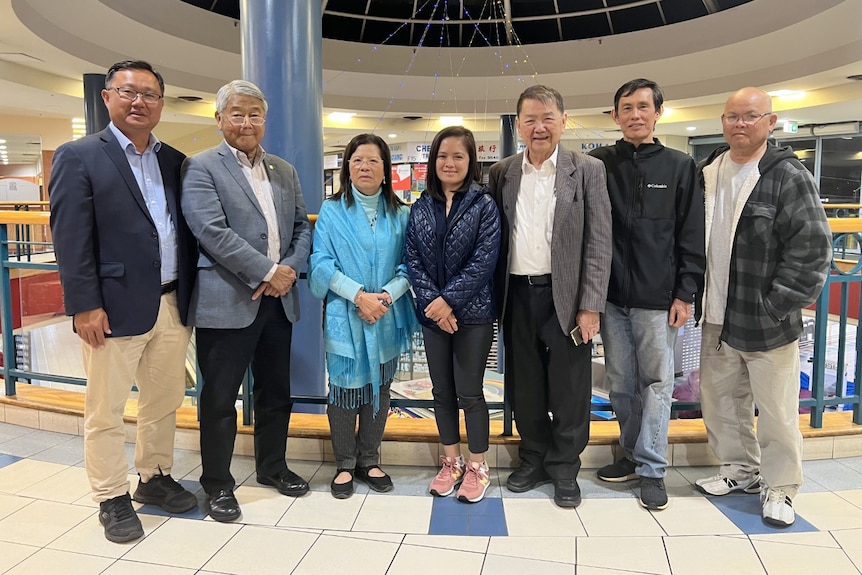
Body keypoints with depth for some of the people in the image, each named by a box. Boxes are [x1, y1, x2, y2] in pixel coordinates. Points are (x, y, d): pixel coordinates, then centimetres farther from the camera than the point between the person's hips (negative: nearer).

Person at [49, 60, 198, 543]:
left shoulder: (175, 162, 12)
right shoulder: (79, 157, -3)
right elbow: (71, 239, -9)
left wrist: (191, 294, 8)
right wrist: (85, 306, -14)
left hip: (173, 305, 5)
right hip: (115, 307, -5)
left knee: (165, 402, 16)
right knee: (106, 410, 7)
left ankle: (156, 478, 34)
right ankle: (112, 498, 23)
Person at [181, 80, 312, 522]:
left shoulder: (284, 171, 14)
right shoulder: (201, 168, -4)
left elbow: (302, 227, 12)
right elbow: (213, 232, -16)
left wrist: (290, 269, -6)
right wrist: (266, 272, -17)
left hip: (278, 300, 6)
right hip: (226, 302, -5)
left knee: (276, 391, 16)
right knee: (220, 397, 6)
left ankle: (272, 466, 35)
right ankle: (217, 483, 23)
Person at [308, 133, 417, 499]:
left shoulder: (400, 214, 4)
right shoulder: (331, 212, 0)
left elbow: (408, 266, 1)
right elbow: (321, 263, -7)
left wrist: (386, 295, -16)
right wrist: (359, 295, -18)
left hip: (388, 318, 2)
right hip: (344, 317, -2)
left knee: (379, 389, 11)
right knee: (345, 388, 5)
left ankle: (369, 460, 28)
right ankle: (344, 464, 23)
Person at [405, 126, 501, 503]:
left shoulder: (484, 205, -5)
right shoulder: (420, 208, 6)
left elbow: (484, 260, -12)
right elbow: (412, 260, 0)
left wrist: (449, 300, -18)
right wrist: (431, 301, -13)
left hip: (473, 313, -4)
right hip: (432, 313, 4)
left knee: (469, 392, 3)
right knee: (442, 391, 12)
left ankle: (477, 467, 20)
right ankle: (451, 462, 28)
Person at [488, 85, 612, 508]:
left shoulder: (587, 170, -1)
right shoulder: (501, 172, 8)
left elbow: (598, 243, -4)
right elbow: (493, 236, 9)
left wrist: (590, 306, -10)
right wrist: (495, 295, 2)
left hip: (565, 295, -3)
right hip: (517, 296, 3)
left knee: (568, 390, 6)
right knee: (523, 387, 13)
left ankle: (565, 469, 25)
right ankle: (534, 460, 32)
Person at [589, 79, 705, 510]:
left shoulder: (680, 166, 3)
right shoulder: (598, 163, 5)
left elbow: (692, 236, 1)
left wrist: (685, 293, -4)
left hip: (657, 298, -1)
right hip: (611, 296, 2)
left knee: (657, 382, 4)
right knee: (621, 383, 11)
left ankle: (651, 469, 14)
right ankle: (632, 454, 27)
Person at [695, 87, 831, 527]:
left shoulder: (789, 176, -10)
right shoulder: (707, 173, 7)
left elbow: (812, 248, -14)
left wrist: (776, 306, -16)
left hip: (767, 324, -6)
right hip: (717, 319, 6)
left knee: (776, 410, 6)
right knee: (720, 400, 17)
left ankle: (779, 488, 25)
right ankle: (740, 469, 37)